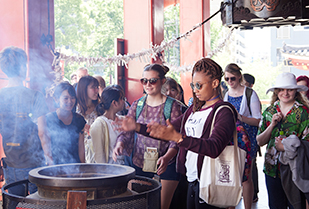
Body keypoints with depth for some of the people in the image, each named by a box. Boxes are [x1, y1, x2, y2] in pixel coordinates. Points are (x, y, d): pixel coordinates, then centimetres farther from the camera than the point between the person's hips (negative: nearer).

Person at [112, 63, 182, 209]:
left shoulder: (172, 106, -3)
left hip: (164, 166, -3)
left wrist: (166, 158, -24)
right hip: (138, 164, 3)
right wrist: (120, 144, -16)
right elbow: (126, 131, 7)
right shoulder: (137, 105, 9)